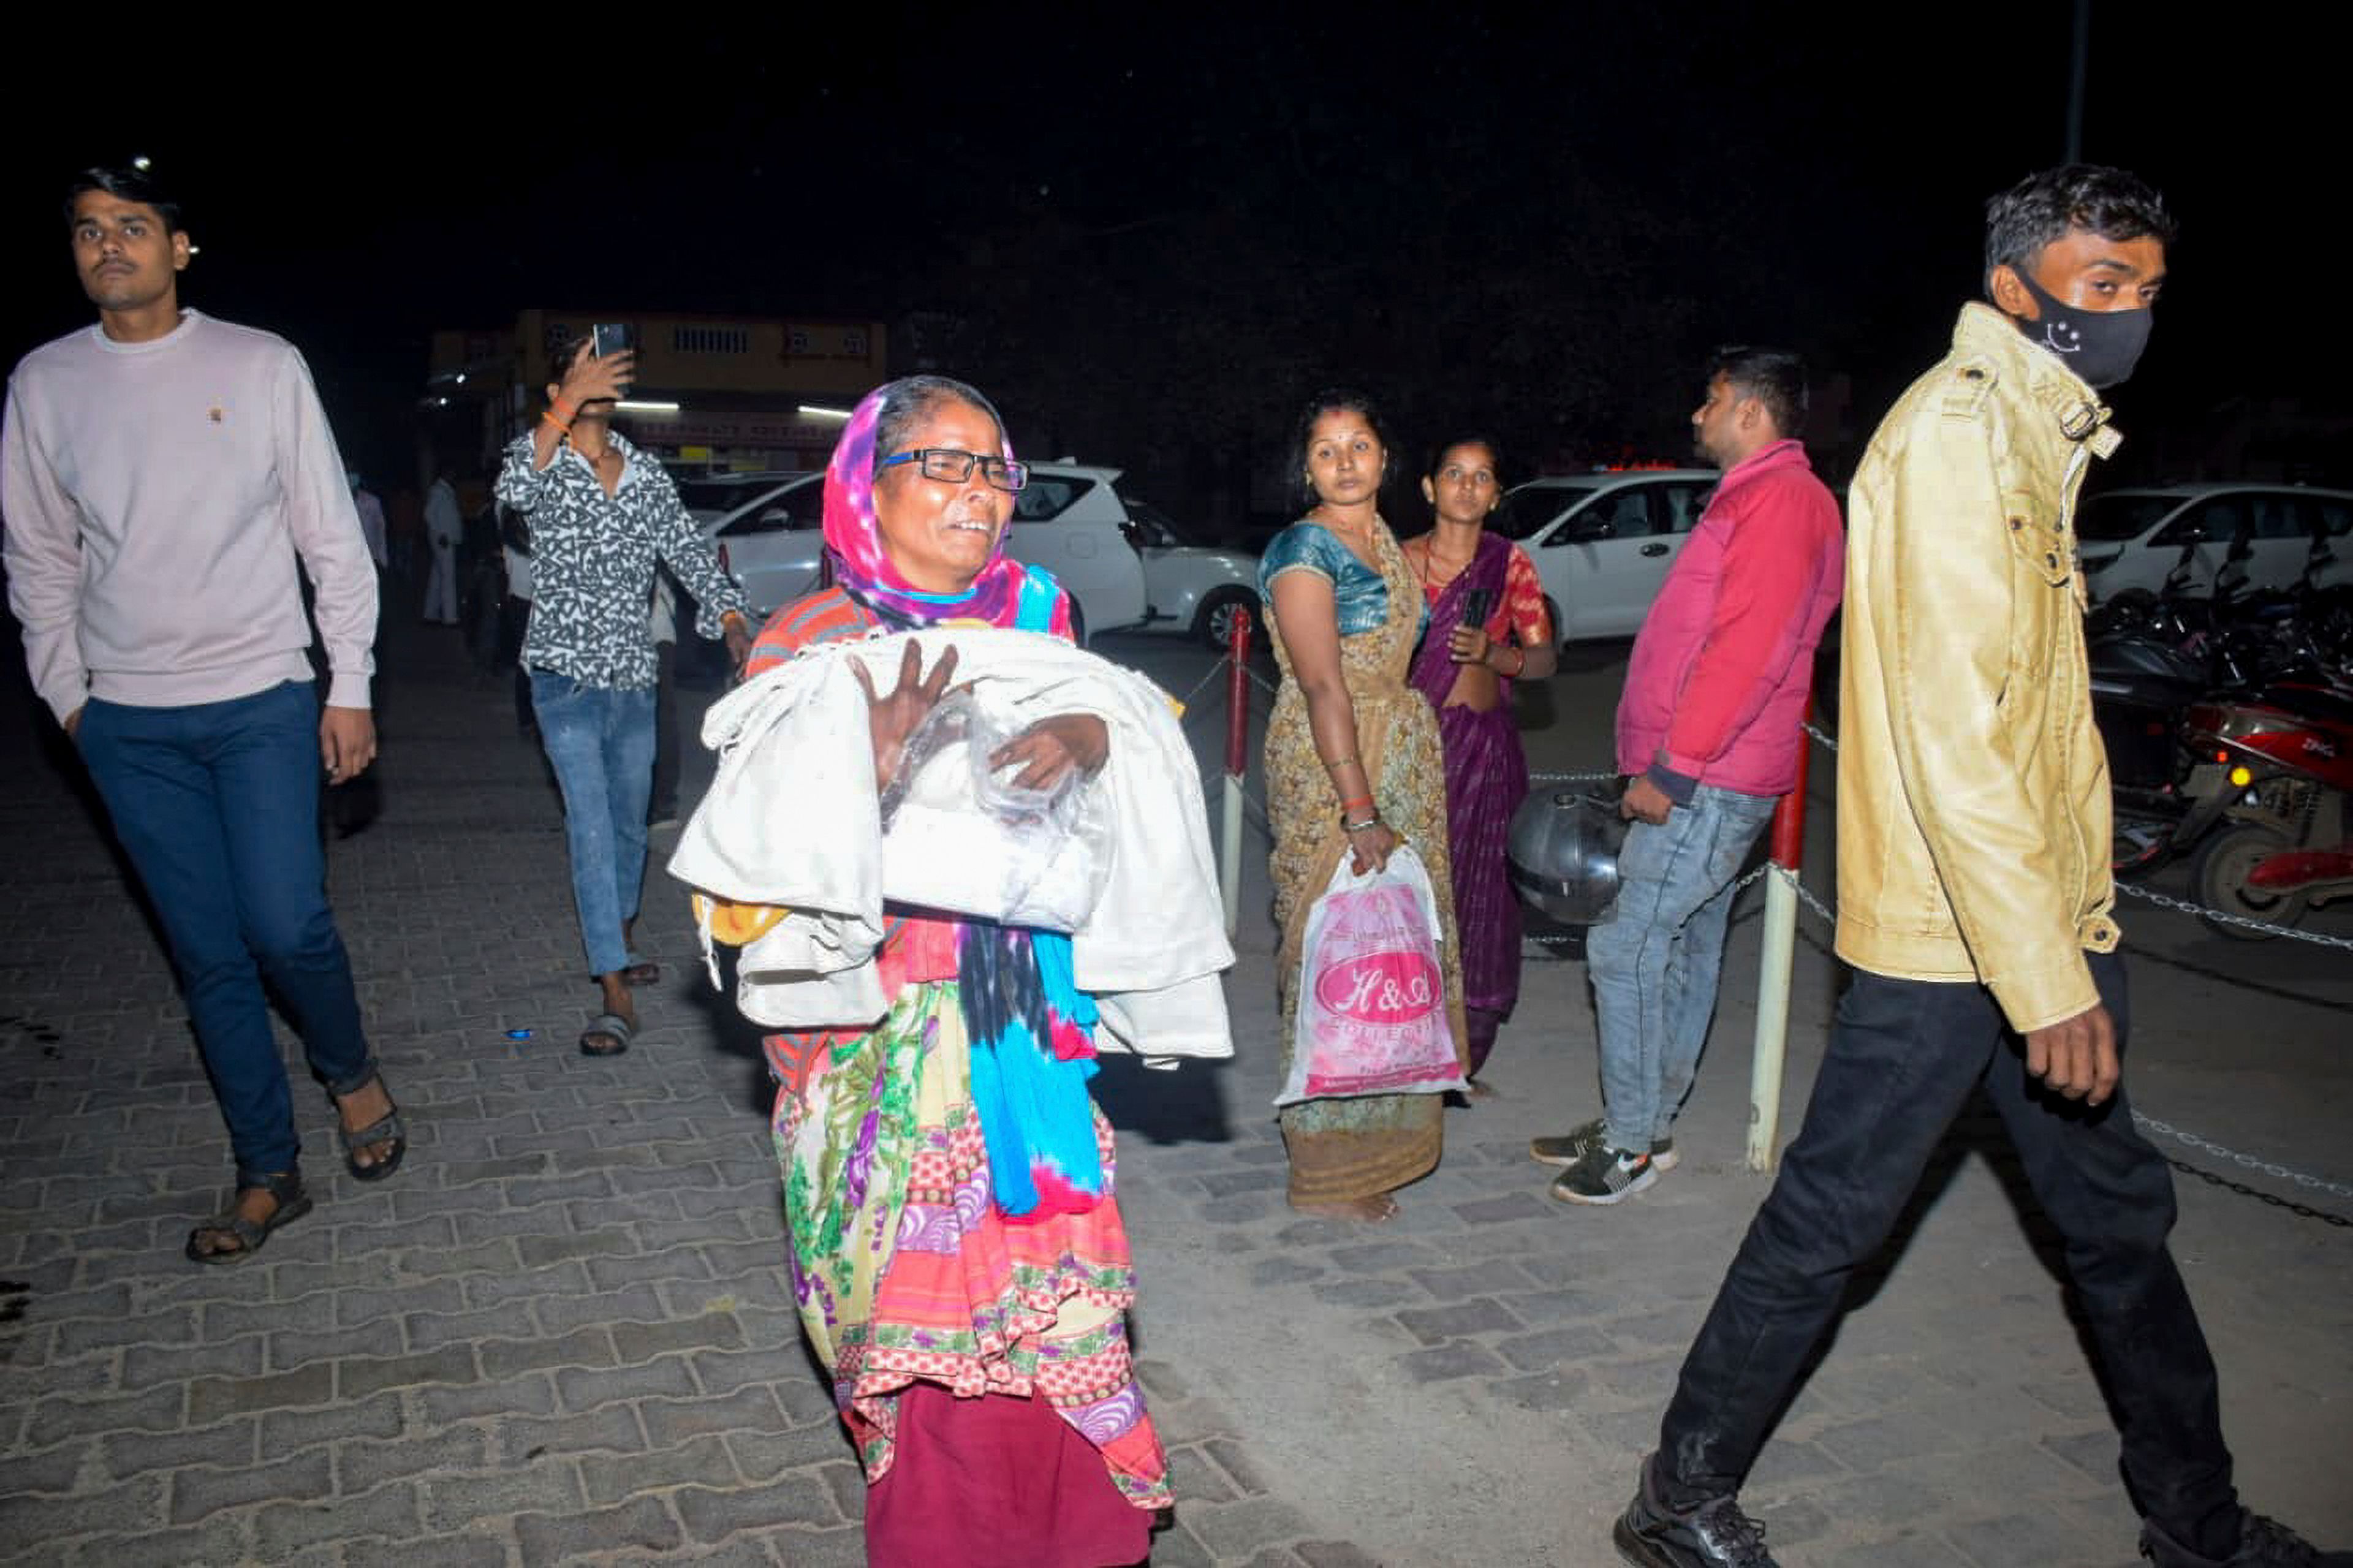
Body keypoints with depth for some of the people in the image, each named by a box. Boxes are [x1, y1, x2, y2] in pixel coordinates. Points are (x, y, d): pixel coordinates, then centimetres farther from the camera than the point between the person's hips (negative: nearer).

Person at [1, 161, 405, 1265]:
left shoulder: (261, 365, 0)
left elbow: (332, 539, 1)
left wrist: (350, 686, -2)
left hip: (262, 700, -2)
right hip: (129, 724, 2)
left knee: (287, 926, -11)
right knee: (209, 957, 5)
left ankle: (350, 1071, 21)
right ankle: (268, 1177, 17)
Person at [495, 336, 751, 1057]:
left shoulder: (647, 474, 9)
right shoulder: (540, 461, -3)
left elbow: (689, 549, 5)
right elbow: (514, 489, -26)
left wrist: (732, 617, -10)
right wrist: (569, 404, -38)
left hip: (634, 677, 4)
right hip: (567, 676, -4)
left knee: (630, 824, 16)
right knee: (591, 826, -12)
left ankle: (619, 943, 38)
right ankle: (616, 995, -13)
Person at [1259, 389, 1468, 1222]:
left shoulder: (1385, 539, 12)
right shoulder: (1304, 550, -14)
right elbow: (1323, 687, -21)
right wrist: (1361, 813, -24)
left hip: (1401, 758, 9)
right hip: (1328, 769, -8)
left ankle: (1376, 1138, 28)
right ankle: (1326, 1171, 8)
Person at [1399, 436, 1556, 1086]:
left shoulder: (1510, 563, 5)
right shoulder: (1402, 560, 3)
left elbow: (1545, 659, 6)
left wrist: (1495, 654, -13)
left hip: (1485, 743, 1)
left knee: (1478, 889, 3)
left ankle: (1464, 1053, 16)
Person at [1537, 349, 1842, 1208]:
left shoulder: (1781, 498, -14)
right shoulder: (1757, 497, 19)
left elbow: (1746, 653, -23)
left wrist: (1672, 767, -22)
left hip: (1707, 782, -10)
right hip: (1707, 778, 10)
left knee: (1628, 947, -9)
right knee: (1684, 946, 14)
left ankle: (1633, 1139, 1)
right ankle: (1641, 1122, 23)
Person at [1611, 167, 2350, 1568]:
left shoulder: (2036, 437, 16)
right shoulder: (1958, 429, -15)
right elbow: (1951, 728, -23)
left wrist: (2076, 937, 15)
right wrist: (2045, 974, -23)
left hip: (2041, 913, 10)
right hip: (1950, 930, -10)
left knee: (2118, 1209, 20)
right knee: (1830, 1223, -1)